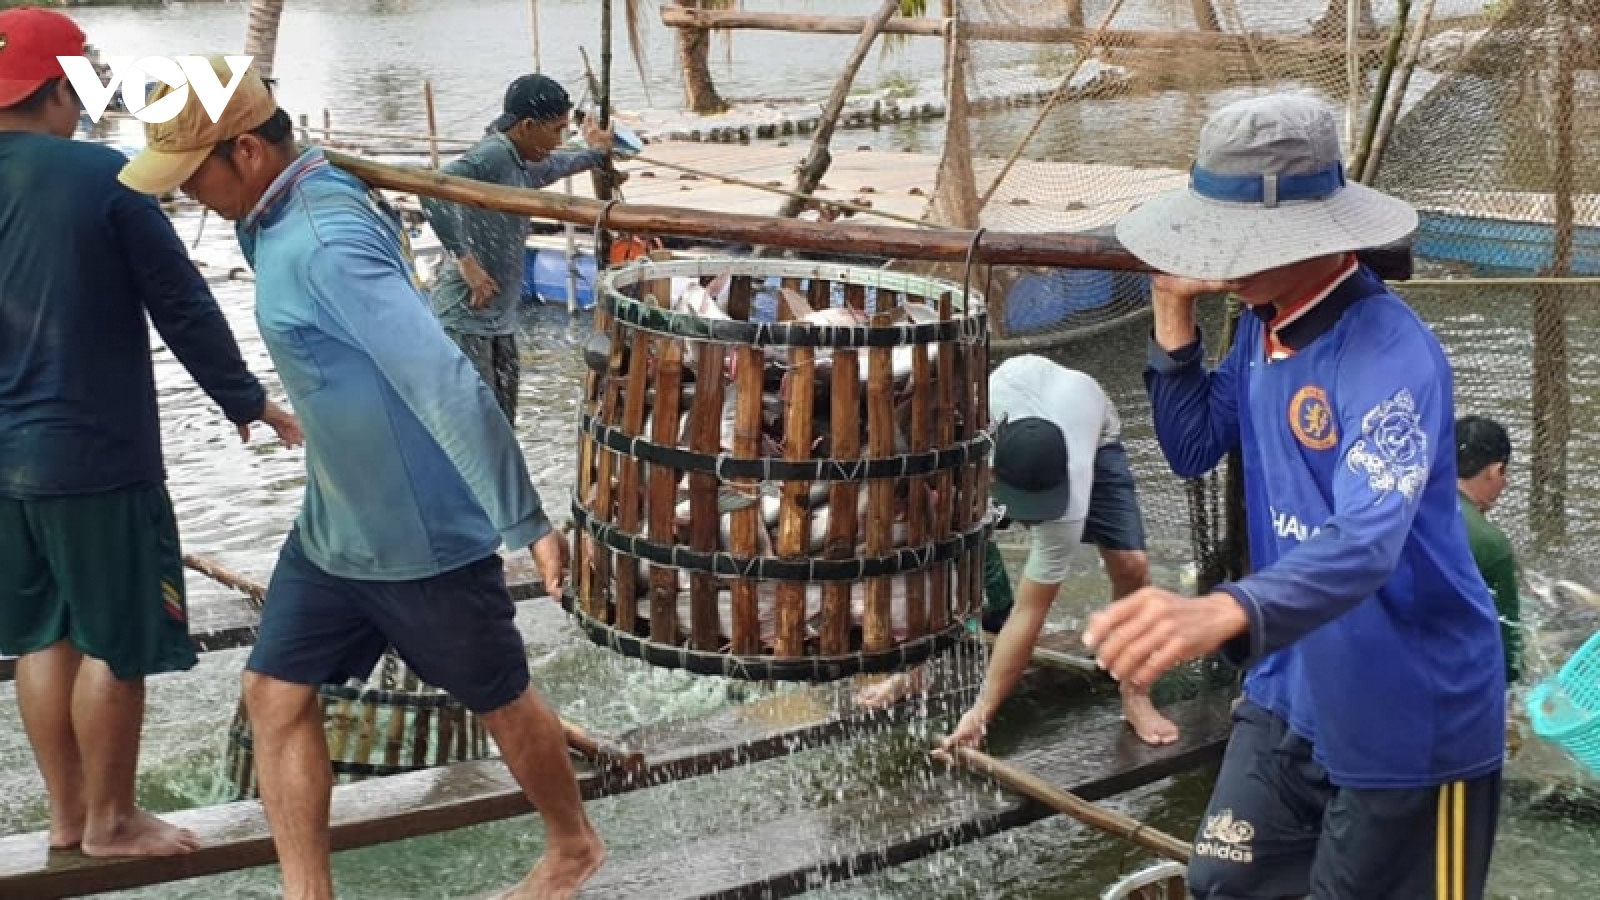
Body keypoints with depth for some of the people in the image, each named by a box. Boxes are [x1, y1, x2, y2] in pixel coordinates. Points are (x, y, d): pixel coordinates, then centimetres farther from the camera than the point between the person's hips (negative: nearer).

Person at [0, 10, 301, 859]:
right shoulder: (103, 176, -14)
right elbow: (183, 306, -10)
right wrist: (248, 402, 2)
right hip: (95, 454, -6)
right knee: (115, 644, 7)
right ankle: (110, 821, 18)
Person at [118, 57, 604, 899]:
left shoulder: (328, 240, -28)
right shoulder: (274, 216, 2)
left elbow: (449, 384, -33)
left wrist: (524, 522, -32)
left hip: (423, 535, -9)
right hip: (332, 527, 9)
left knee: (500, 703, 12)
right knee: (275, 696, 7)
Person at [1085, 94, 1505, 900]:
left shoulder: (1390, 354, -28)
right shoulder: (1262, 323, -2)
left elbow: (1368, 542, -42)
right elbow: (1193, 451, 8)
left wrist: (1222, 613, -61)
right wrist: (1174, 318, -8)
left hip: (1409, 716, -7)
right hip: (1289, 691, 8)